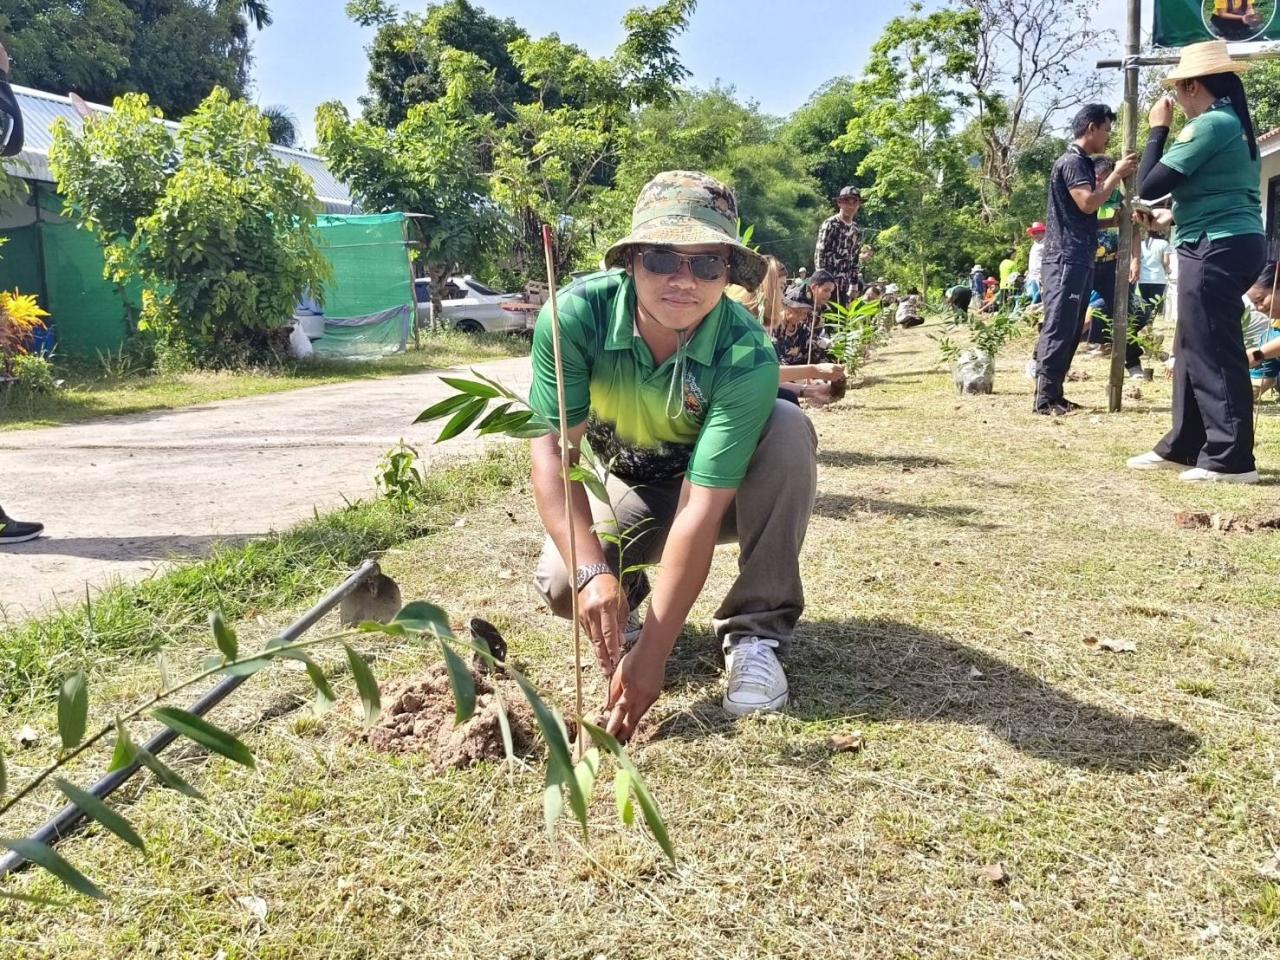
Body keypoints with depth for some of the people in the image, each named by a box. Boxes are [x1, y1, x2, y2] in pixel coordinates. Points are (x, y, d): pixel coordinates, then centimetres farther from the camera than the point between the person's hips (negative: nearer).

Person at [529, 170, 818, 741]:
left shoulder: (747, 356, -34)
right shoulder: (578, 314, -29)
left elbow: (700, 506, -37)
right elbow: (554, 449, -28)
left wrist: (651, 654, -39)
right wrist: (591, 570, -43)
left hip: (726, 486, -1)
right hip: (626, 484, 1)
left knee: (788, 429, -32)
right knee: (561, 582, -26)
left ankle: (754, 632, -19)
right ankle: (630, 580, 12)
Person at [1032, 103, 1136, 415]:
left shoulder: (1084, 164, 22)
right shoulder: (1071, 161, -8)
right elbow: (1087, 203, -21)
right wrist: (1117, 175, -10)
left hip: (1080, 259, 10)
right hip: (1066, 259, -10)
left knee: (1070, 332, 9)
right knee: (1058, 329, -12)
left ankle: (1054, 394, 12)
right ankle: (1045, 398, -12)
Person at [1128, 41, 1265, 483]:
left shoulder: (1209, 124, -14)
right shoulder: (1235, 122, 17)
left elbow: (1150, 185, -13)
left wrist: (1158, 129, -2)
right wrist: (1177, 216, 30)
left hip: (1216, 249, -10)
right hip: (1234, 244, 10)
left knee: (1213, 353, -7)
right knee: (1193, 349, 15)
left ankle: (1231, 459, -3)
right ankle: (1184, 447, 23)